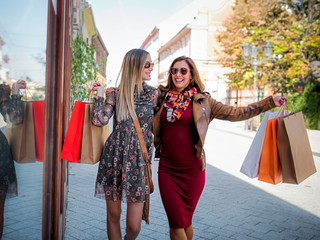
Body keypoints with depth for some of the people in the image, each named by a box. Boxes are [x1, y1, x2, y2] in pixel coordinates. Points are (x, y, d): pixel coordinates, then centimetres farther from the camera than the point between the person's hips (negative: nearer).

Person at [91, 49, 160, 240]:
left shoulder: (155, 93, 6)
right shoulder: (116, 93, 5)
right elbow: (100, 120, -6)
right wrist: (100, 94, 0)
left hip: (138, 160, 0)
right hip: (114, 158, 1)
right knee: (113, 216, 9)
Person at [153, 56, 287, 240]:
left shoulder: (202, 101, 1)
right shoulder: (163, 98, 5)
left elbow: (235, 113, 0)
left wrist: (269, 102, -2)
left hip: (192, 170, -1)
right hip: (167, 169, 1)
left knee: (184, 221, 10)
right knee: (175, 222, 0)